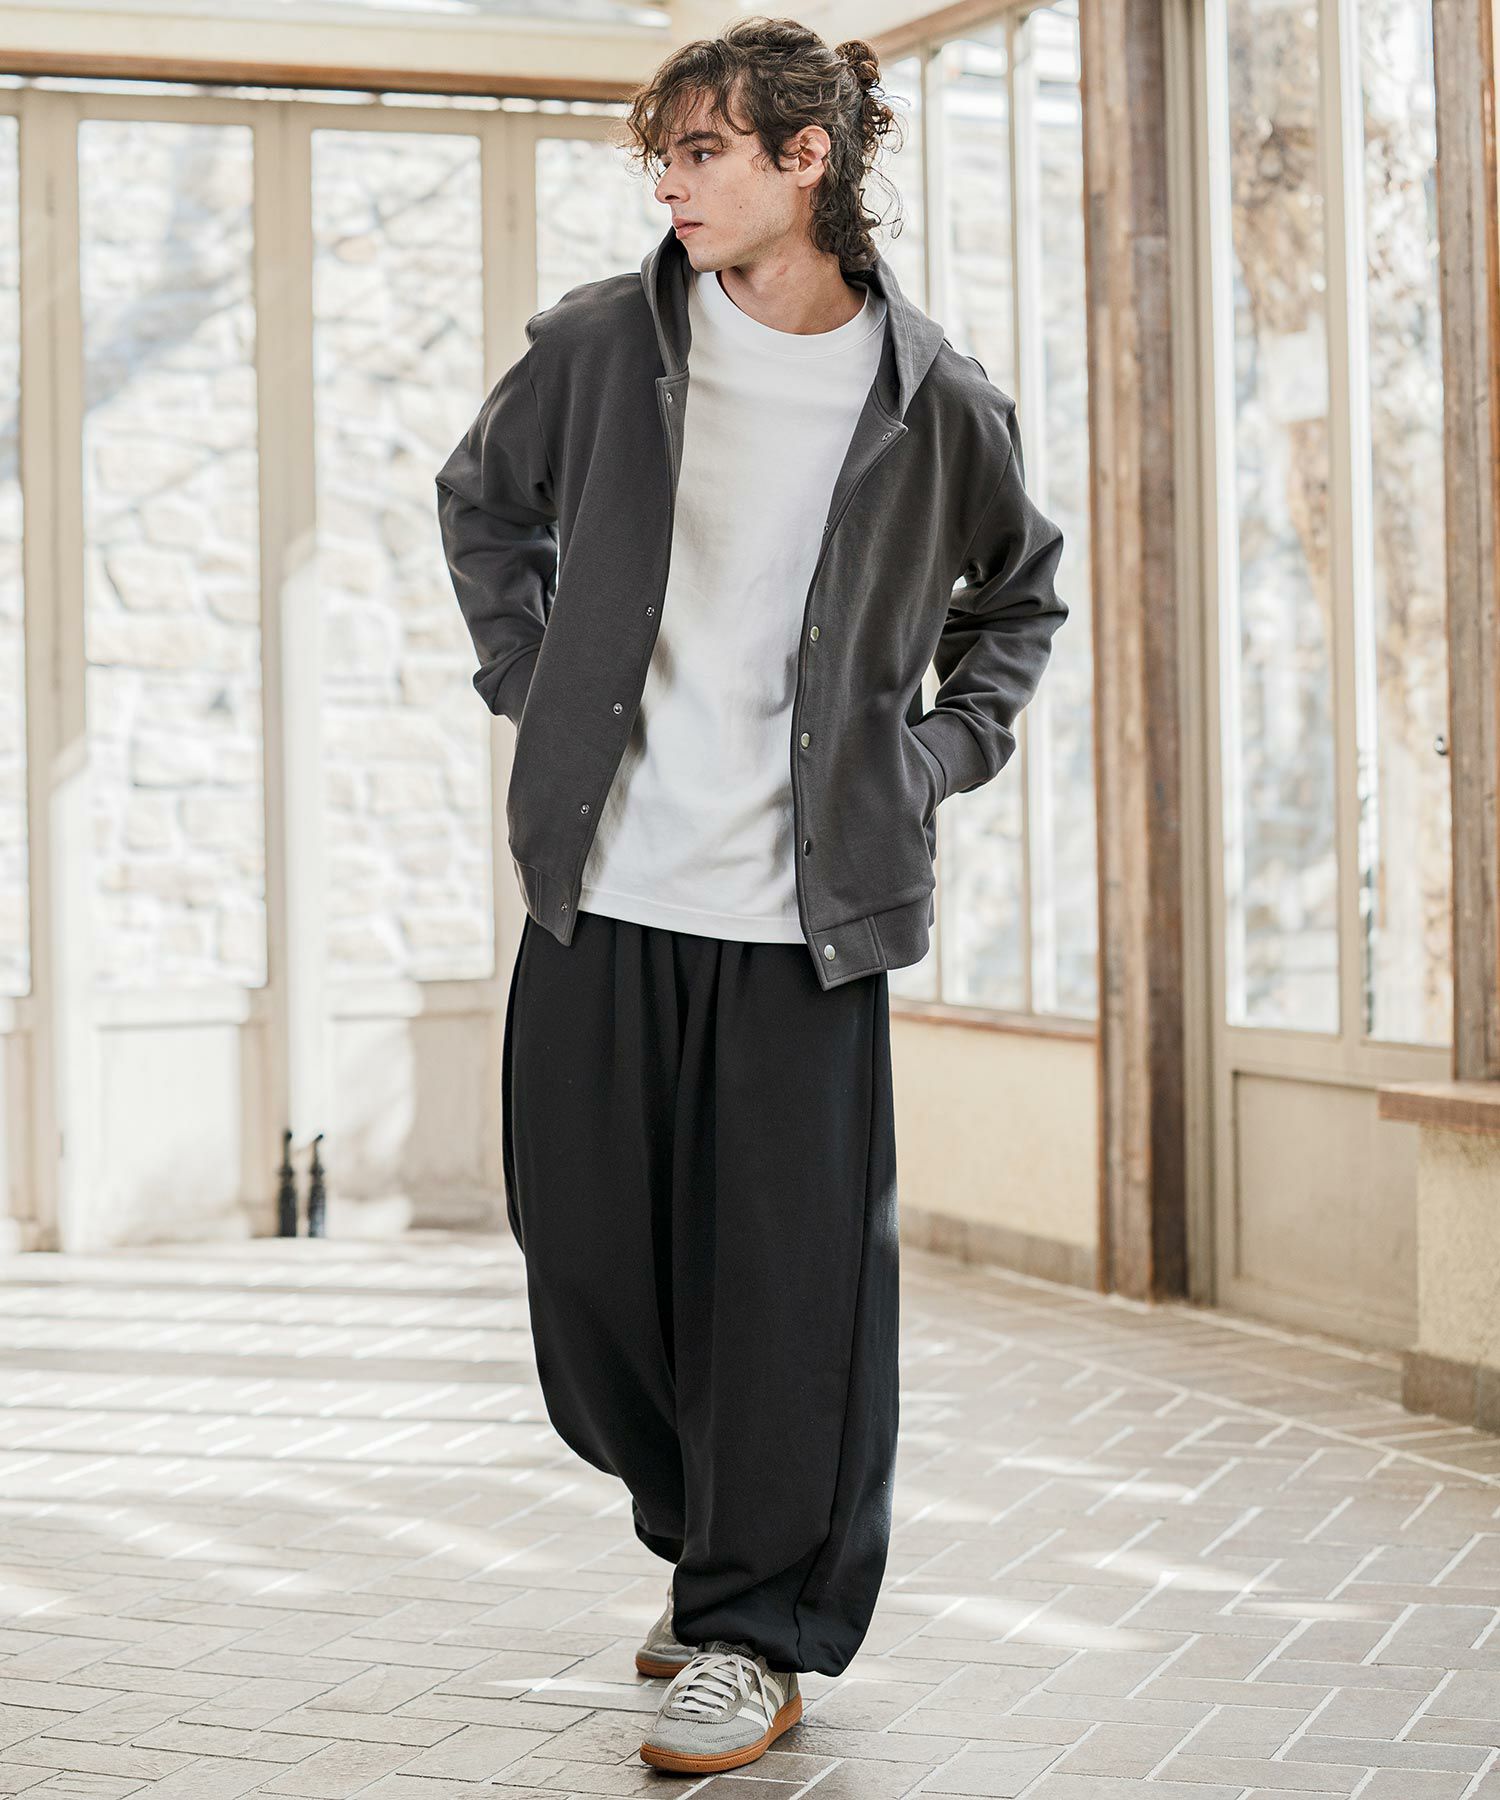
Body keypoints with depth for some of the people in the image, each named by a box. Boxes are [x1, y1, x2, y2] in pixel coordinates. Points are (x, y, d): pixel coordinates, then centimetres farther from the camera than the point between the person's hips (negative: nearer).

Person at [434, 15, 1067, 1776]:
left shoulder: (935, 405, -1)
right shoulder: (598, 346, 2)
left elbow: (1021, 593, 19)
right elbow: (482, 501, 21)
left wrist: (946, 746, 6)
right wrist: (529, 681, 11)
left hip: (807, 905, -2)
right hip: (603, 893, 2)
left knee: (791, 1274, -1)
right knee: (587, 1253, 7)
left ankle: (756, 1627, 13)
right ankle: (713, 1535, 31)